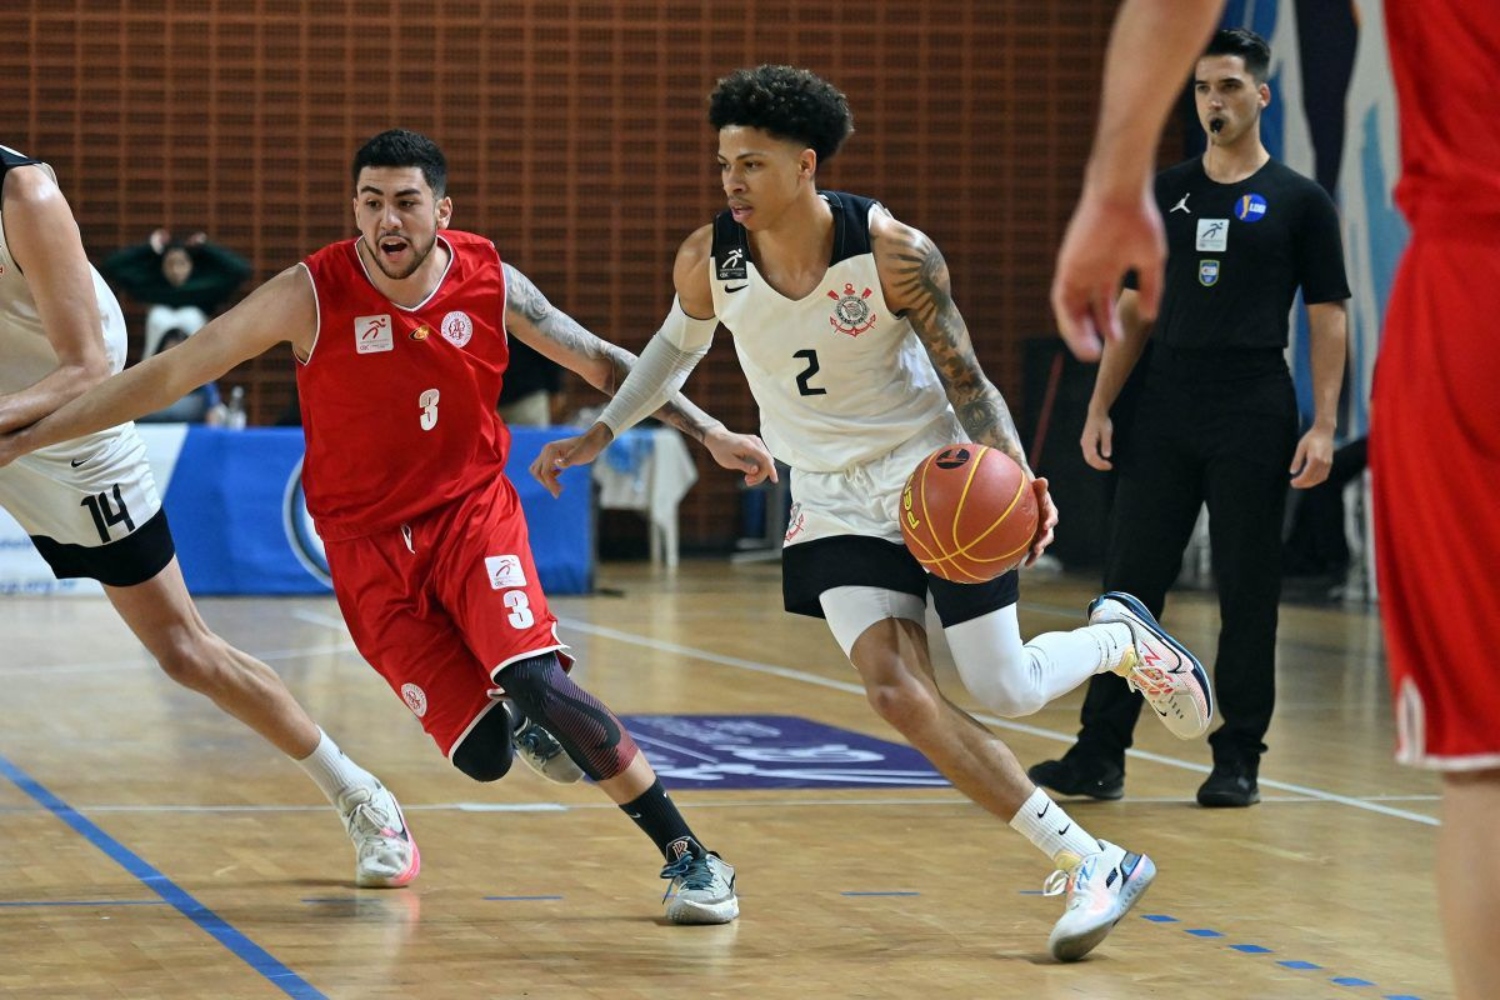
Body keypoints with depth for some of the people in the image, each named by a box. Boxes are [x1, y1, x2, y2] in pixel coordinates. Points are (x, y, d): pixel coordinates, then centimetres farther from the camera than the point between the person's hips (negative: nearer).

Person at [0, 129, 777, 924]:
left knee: (540, 684, -25)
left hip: (473, 510, 1)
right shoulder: (311, 295, -15)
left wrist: (708, 432, 2)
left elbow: (602, 363, 6)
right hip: (368, 545, 0)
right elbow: (170, 374, -13)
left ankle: (689, 858, -8)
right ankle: (530, 723, 27)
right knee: (481, 754, -13)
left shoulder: (490, 283, -8)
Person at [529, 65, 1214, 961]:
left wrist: (1019, 479, -28)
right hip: (835, 501, 3)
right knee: (897, 693, -16)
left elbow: (966, 379, -13)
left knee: (1004, 690, -6)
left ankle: (1121, 636, 31)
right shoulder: (708, 262, -10)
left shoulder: (894, 253, -20)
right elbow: (680, 345, 14)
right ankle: (1089, 863, -9)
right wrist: (600, 435, 14)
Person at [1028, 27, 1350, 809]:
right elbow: (1134, 310, 14)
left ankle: (1237, 759, 10)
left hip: (1253, 421, -3)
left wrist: (1324, 425, -10)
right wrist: (1100, 407, 6)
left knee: (1247, 594, 1)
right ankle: (1100, 755, 3)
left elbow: (1327, 319, -1)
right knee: (1131, 582, 1)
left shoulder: (1298, 202, 0)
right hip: (1164, 416, 3)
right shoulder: (1164, 194, 11)